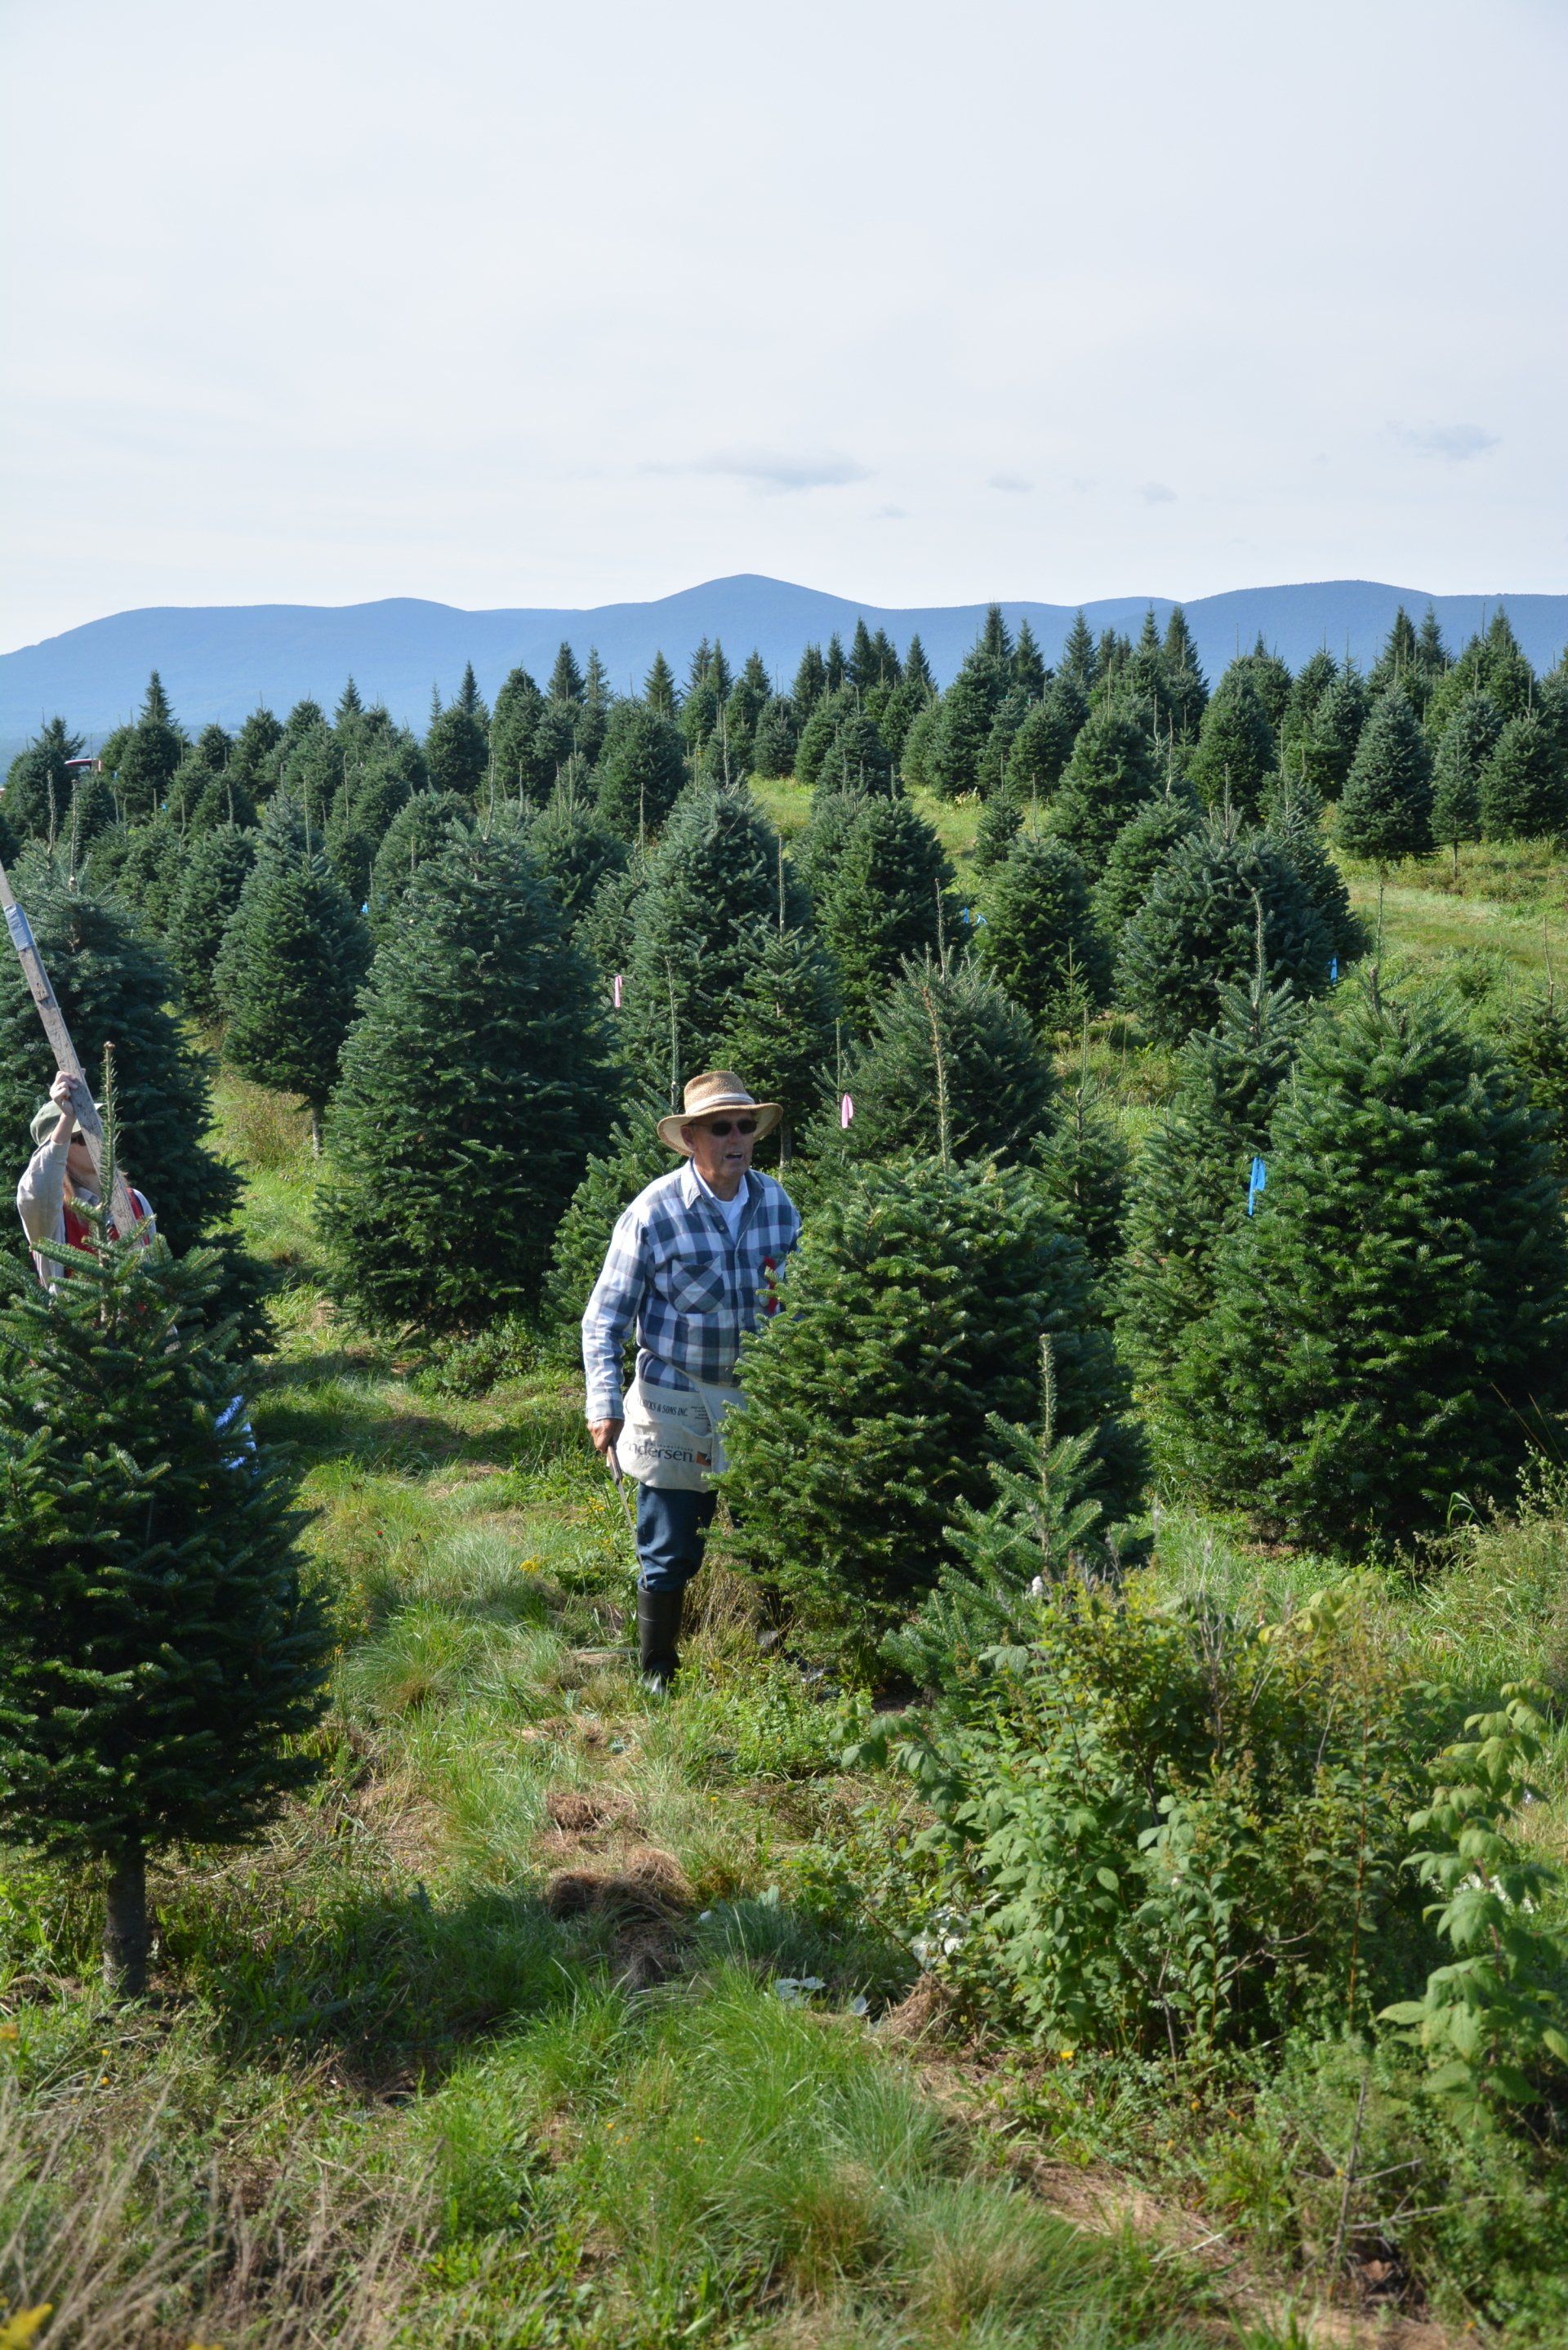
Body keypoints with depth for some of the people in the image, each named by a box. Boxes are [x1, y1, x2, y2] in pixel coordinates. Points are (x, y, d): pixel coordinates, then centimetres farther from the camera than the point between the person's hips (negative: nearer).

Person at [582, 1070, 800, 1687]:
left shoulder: (777, 1203, 0)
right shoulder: (654, 1213, -13)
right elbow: (605, 1318, -9)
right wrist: (604, 1407, -18)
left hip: (759, 1401, 4)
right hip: (676, 1405, -4)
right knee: (669, 1556, 4)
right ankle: (658, 1678, 20)